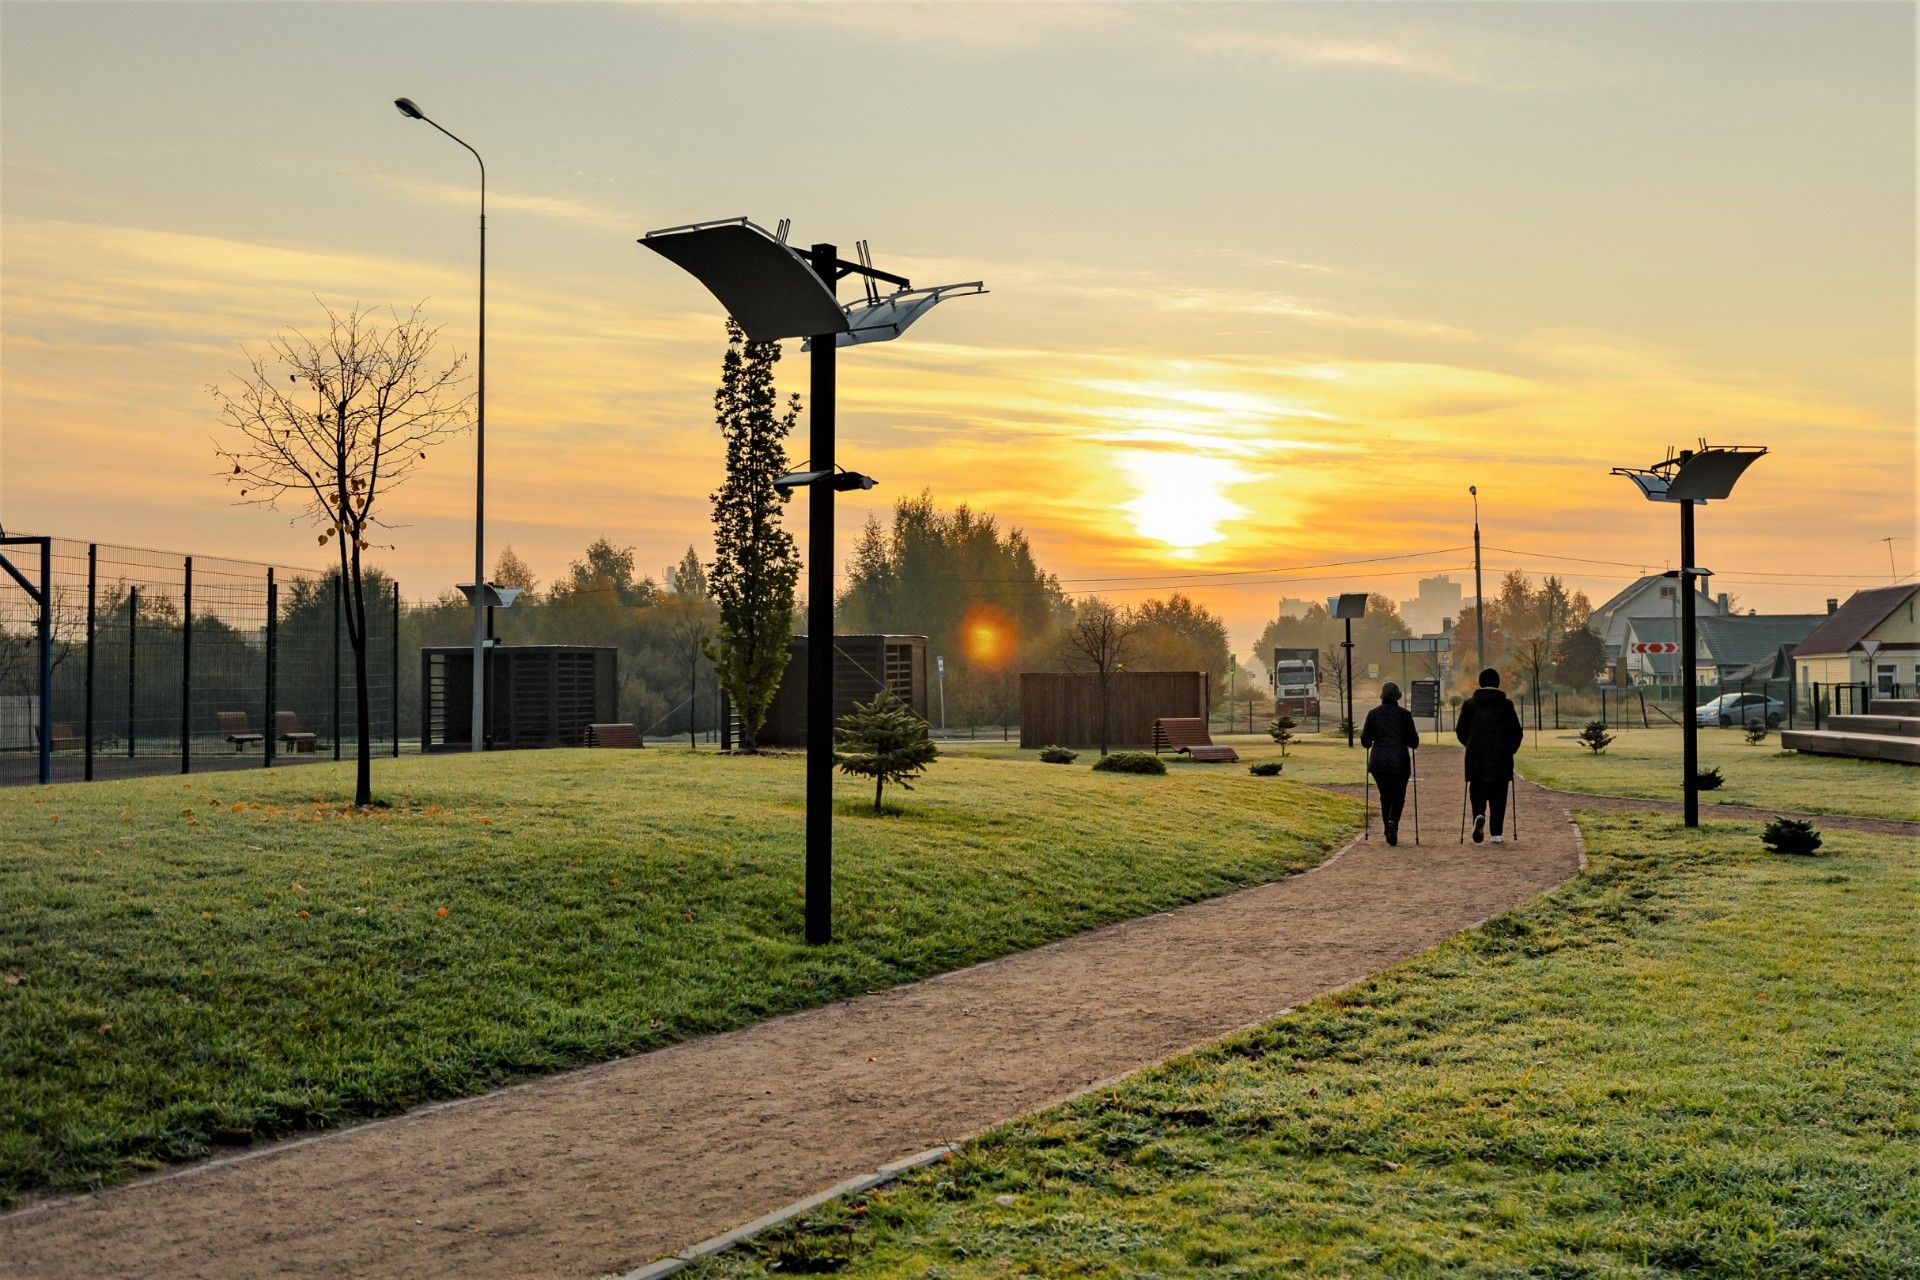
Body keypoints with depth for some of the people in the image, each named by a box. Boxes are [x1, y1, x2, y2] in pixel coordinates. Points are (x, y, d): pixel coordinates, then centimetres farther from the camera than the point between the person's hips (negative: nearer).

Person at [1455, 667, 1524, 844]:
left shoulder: (1469, 704, 2)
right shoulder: (1506, 704, -2)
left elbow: (1460, 730, 5)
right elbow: (1517, 732, -1)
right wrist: (1510, 749, 15)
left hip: (1476, 758, 1)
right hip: (1501, 758, -1)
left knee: (1477, 794, 9)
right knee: (1498, 796, 5)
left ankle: (1479, 816, -20)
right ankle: (1497, 833, 4)